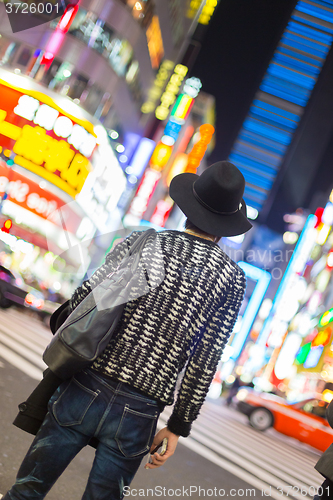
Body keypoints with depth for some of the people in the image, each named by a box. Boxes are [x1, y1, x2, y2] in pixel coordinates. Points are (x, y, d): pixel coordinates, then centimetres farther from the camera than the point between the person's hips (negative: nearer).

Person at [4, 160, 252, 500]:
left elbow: (83, 298, -2)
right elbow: (205, 362, -3)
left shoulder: (145, 242, -1)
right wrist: (178, 426, 5)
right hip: (138, 414, 1)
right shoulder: (232, 278, -1)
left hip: (85, 391, 0)